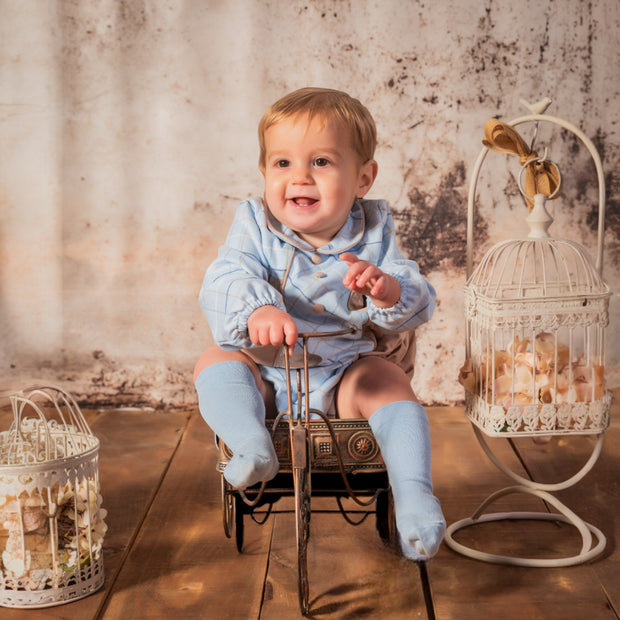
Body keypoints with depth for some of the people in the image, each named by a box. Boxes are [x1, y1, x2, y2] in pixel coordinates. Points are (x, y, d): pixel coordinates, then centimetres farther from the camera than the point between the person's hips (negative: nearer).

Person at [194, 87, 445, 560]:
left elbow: (420, 305, -10)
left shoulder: (373, 233, -3)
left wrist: (389, 291, -35)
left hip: (343, 375, 0)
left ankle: (414, 496, -29)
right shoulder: (255, 225, -6)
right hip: (264, 372, 1)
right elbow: (224, 282, -24)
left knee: (388, 381, -26)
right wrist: (257, 311, -48)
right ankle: (252, 444, -41)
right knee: (216, 362, -21)